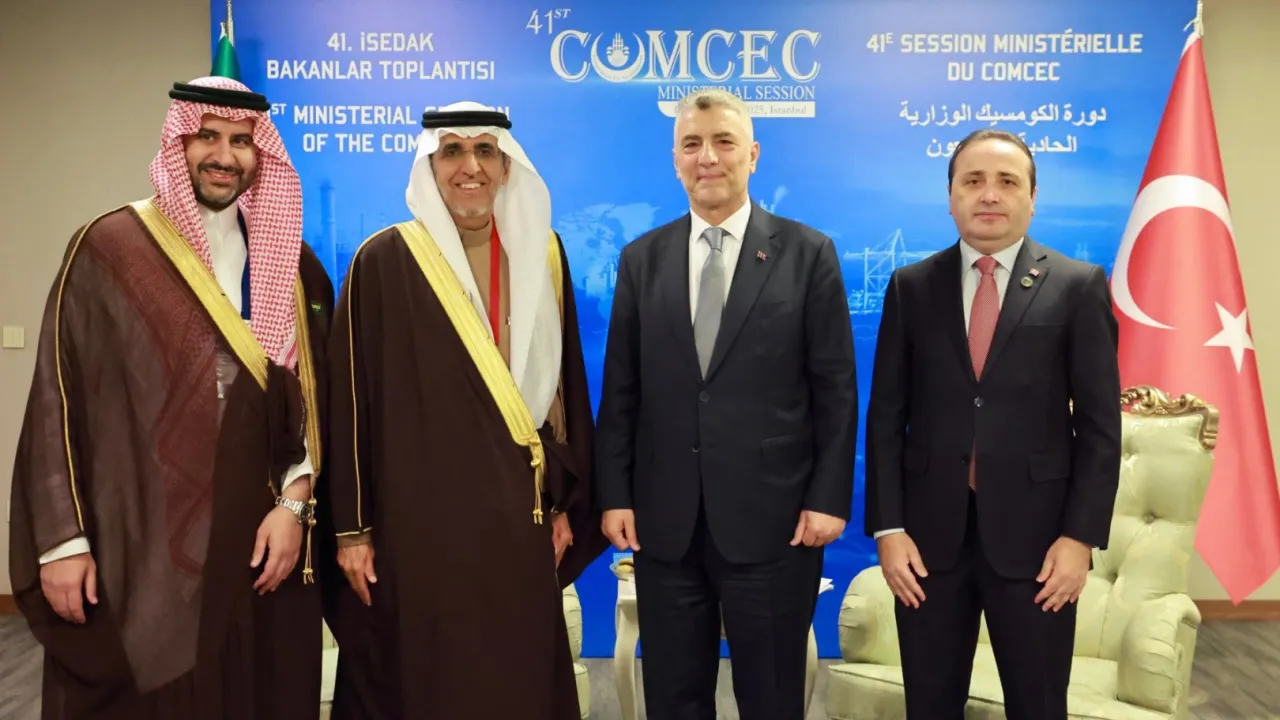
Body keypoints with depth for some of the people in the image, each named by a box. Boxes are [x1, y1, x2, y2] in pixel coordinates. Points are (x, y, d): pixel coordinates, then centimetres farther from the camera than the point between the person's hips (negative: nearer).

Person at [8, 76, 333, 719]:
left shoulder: (288, 261, 7)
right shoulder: (108, 248, -2)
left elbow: (313, 398, 7)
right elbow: (58, 398, -3)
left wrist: (294, 504, -3)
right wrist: (61, 538, -6)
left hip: (256, 541, 3)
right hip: (135, 546, -2)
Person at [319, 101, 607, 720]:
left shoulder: (540, 254, 5)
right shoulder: (383, 261, -5)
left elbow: (562, 381, 8)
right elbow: (352, 396, -4)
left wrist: (566, 502, 7)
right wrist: (351, 527, -6)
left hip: (517, 513, 3)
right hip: (418, 513, -3)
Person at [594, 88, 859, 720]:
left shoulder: (808, 253, 0)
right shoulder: (641, 258, 7)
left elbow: (835, 388, -2)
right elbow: (620, 390, 6)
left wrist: (829, 498, -7)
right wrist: (615, 495, 1)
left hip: (773, 517, -2)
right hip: (664, 521, 3)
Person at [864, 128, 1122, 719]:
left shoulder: (1078, 286, 0)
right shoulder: (910, 286, 4)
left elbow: (1100, 424, -1)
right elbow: (886, 416, 2)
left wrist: (1081, 536, -8)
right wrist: (888, 527, -4)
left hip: (1034, 532, -1)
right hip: (929, 532, 2)